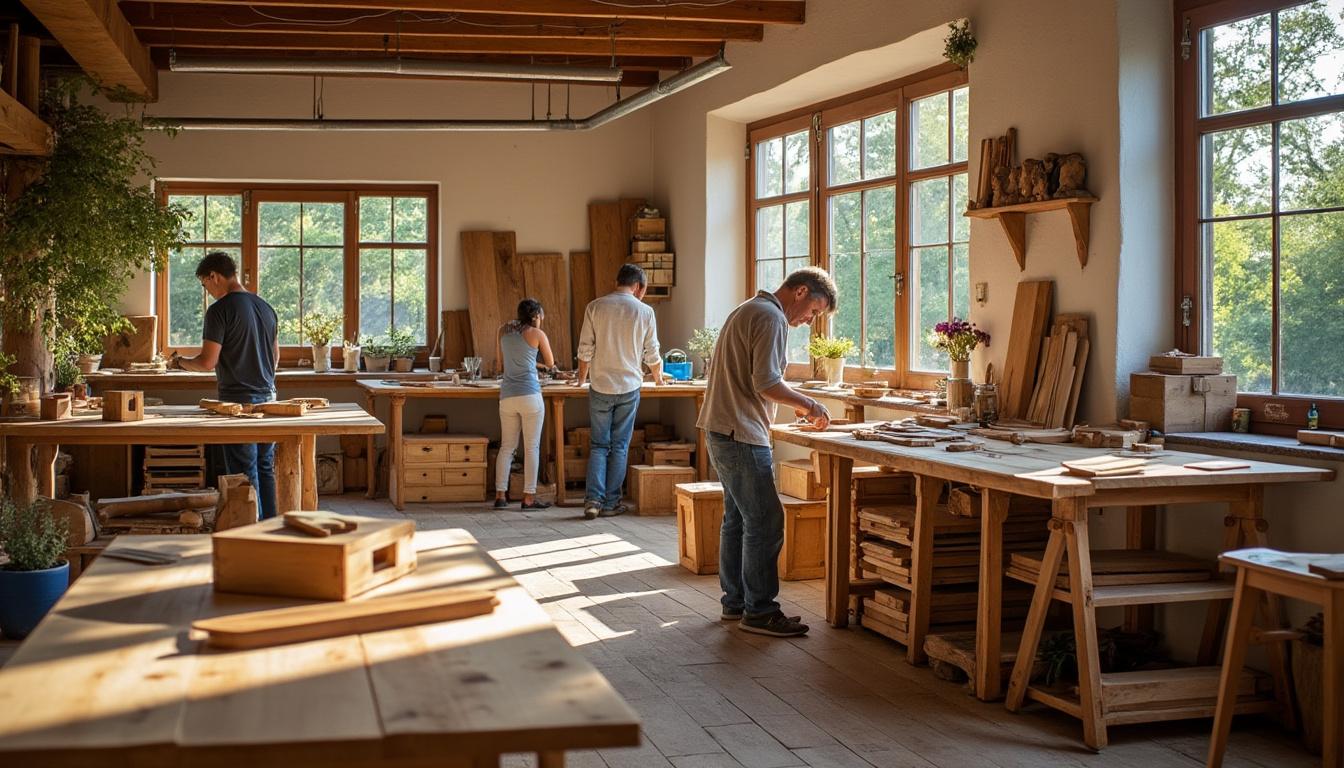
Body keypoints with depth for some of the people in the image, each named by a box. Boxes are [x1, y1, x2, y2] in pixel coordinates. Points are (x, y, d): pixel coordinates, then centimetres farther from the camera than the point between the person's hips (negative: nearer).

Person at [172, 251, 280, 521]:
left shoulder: (220, 310, -12)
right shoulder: (265, 307, 11)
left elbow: (208, 362, -14)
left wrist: (181, 362, 4)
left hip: (238, 400, -7)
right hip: (268, 398, 7)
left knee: (245, 474, -1)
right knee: (265, 469, 13)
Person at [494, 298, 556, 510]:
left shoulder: (504, 330, 12)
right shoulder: (537, 334, 0)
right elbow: (550, 364, 11)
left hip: (507, 395, 5)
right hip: (530, 395, -4)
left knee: (506, 447, 11)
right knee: (532, 447, 0)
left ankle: (500, 495, 6)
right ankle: (529, 497, -1)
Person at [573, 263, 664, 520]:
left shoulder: (595, 307, -3)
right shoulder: (644, 311, -3)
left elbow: (585, 350, -1)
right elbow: (652, 355, 5)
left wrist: (582, 377, 17)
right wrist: (658, 377, 26)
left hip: (600, 386, 0)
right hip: (629, 387, 0)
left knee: (598, 445, 9)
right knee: (619, 446, 8)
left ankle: (593, 499, -2)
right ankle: (610, 503, 11)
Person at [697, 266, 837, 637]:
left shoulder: (749, 310, 20)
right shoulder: (771, 317, -13)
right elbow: (766, 383, -21)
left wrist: (795, 403, 17)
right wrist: (808, 404, -7)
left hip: (724, 432, 11)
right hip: (741, 435, -11)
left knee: (738, 519, 15)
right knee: (765, 523, -6)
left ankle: (735, 602, 22)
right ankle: (759, 611, -2)